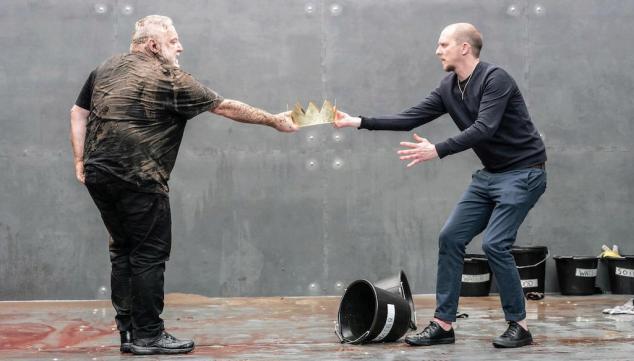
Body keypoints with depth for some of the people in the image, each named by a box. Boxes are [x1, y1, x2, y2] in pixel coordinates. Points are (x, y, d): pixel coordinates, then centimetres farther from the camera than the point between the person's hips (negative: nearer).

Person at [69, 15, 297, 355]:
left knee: (123, 250, 15)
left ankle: (128, 331, 20)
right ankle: (148, 336, 5)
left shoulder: (106, 68, 14)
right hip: (137, 181, -8)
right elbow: (226, 107, -3)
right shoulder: (169, 79, -6)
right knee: (149, 254, 1)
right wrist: (274, 120, 5)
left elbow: (78, 112, 14)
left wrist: (80, 160, 14)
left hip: (98, 174, 8)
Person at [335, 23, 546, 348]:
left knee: (494, 243, -18)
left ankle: (519, 326, -3)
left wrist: (437, 151, -39)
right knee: (451, 238, 0)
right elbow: (410, 118, 6)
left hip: (523, 173, -8)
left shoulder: (495, 79, -19)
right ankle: (443, 324, 7)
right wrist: (359, 122, 1)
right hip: (488, 175, 8)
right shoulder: (449, 89, 5)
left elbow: (483, 129, -31)